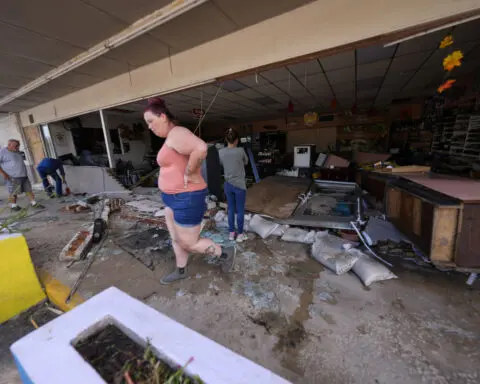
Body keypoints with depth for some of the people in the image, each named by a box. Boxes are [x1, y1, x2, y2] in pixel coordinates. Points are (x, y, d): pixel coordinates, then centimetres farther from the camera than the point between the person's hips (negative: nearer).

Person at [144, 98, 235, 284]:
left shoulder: (176, 134, -19)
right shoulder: (171, 139, 14)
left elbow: (201, 149, -39)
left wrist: (188, 174, -27)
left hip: (186, 198, -11)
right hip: (174, 197, 11)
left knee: (189, 244, 3)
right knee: (176, 239, 21)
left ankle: (226, 253, 23)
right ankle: (181, 271, 41)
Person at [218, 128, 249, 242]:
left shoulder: (221, 152, -3)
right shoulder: (240, 151, -13)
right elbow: (246, 162, 5)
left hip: (228, 185, 4)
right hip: (239, 185, -4)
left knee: (231, 209, 15)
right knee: (240, 210, 8)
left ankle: (232, 233, 25)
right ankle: (240, 234, 19)